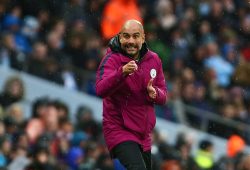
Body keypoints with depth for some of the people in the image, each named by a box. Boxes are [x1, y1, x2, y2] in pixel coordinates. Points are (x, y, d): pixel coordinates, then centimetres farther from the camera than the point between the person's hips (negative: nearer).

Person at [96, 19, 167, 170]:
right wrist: (121, 72, -45)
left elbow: (163, 97, 10)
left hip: (143, 134, 7)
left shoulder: (154, 60, 5)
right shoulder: (112, 59, -12)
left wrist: (155, 93, -14)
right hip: (119, 130, -7)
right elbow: (101, 90, -29)